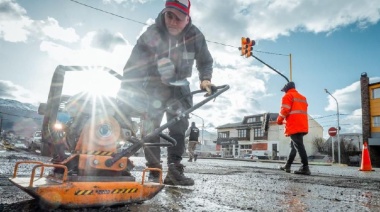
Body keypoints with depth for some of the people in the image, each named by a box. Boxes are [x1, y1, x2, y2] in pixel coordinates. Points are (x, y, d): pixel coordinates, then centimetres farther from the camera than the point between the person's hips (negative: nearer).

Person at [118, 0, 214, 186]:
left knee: (179, 125, -6)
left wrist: (205, 79, -14)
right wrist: (125, 99, -27)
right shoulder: (151, 35, -21)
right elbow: (132, 68, -22)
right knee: (151, 126, -6)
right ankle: (154, 171, 3)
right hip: (153, 86, -2)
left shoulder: (195, 36, -12)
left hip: (179, 86, 2)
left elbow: (205, 61, 5)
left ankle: (174, 169, -2)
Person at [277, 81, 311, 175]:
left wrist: (279, 120, 4)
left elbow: (285, 110, -11)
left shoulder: (288, 96, 1)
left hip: (294, 127, -9)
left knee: (299, 146, -13)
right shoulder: (303, 97, 27)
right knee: (294, 146, 13)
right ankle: (287, 166, 19)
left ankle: (305, 168, -19)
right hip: (302, 126, 9)